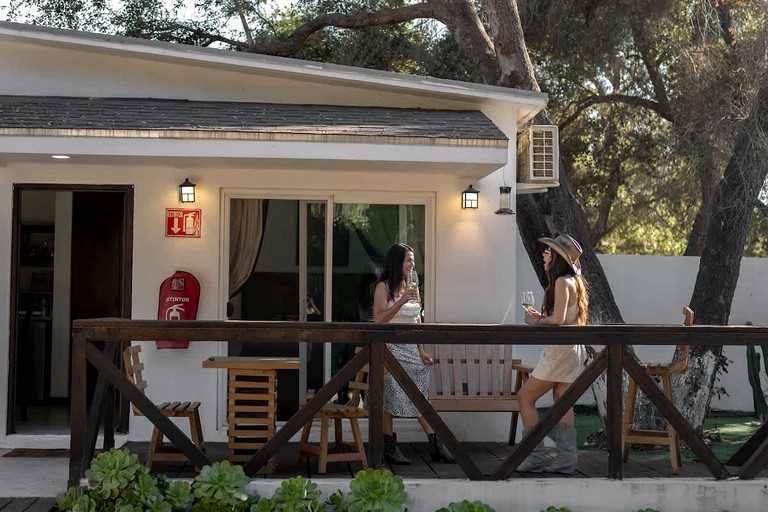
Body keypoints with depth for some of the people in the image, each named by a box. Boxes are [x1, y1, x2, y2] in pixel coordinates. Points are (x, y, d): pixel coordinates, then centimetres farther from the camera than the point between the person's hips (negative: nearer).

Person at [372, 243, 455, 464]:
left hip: (411, 347, 6)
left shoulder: (411, 287, 16)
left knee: (421, 396, 1)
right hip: (390, 347, -6)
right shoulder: (383, 287, -4)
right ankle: (390, 448, 0)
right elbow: (380, 318, -15)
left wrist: (422, 350, 9)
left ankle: (436, 446, 0)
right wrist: (402, 300, -23)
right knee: (390, 397, -6)